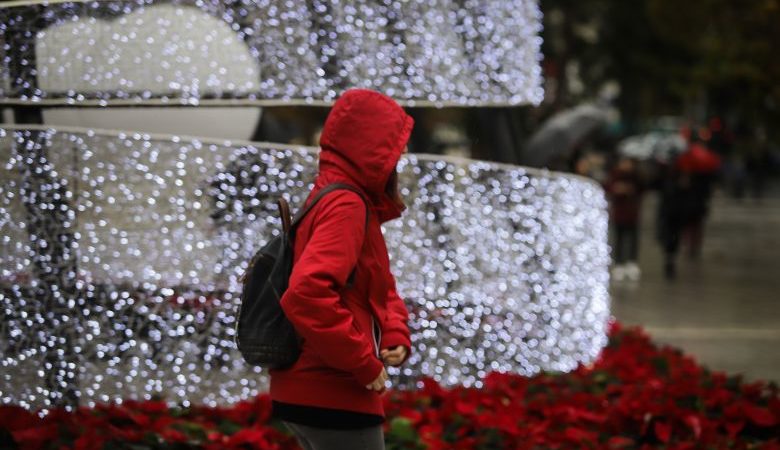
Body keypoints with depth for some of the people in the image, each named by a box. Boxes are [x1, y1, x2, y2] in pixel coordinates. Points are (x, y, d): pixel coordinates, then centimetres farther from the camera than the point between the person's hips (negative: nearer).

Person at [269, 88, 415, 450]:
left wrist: (396, 337, 3)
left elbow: (382, 289, 24)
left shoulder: (339, 202, 17)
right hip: (334, 397, -10)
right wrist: (365, 362, -21)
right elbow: (307, 293, -30)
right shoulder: (346, 206, -15)